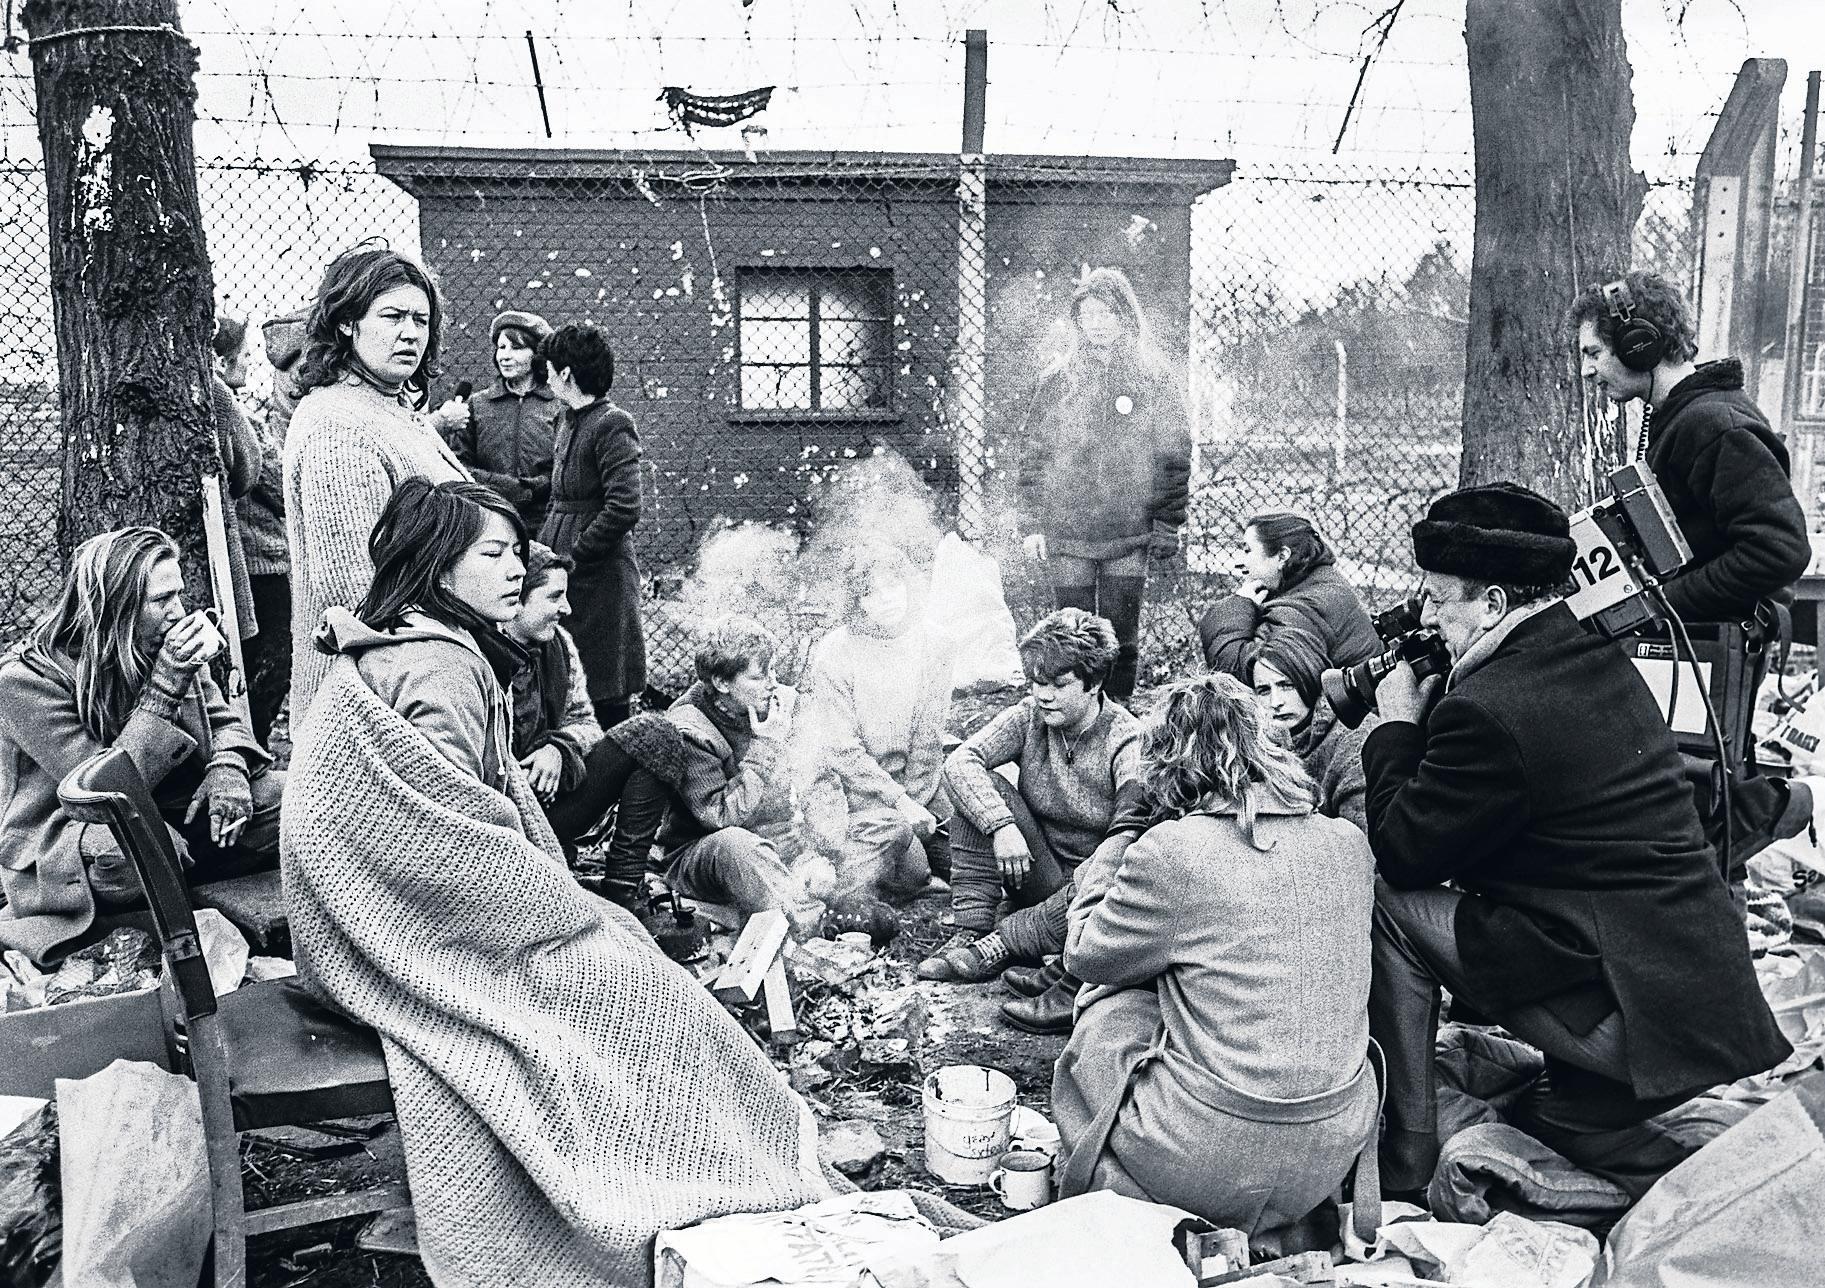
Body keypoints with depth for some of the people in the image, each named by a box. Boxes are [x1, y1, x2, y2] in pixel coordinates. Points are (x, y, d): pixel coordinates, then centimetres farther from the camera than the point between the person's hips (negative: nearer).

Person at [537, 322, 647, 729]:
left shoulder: (612, 426, -13)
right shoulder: (567, 421, 14)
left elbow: (624, 509, -20)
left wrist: (572, 554, -16)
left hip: (601, 576, -8)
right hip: (564, 573, 8)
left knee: (607, 699, 1)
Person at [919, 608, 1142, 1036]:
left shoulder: (1127, 741, -18)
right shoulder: (1029, 717, -5)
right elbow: (961, 761, -18)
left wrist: (1093, 883, -39)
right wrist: (1002, 825, -31)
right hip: (1039, 873, 4)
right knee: (983, 790, -17)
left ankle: (996, 945, -30)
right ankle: (971, 933, -20)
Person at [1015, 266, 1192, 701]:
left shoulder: (1157, 380, 3)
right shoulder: (1056, 381, 6)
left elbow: (1175, 458, 2)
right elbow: (1033, 456, 7)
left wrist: (1167, 526, -3)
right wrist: (1031, 523, 1)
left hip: (1130, 536, -1)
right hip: (1066, 536, 1)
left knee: (1122, 638, 4)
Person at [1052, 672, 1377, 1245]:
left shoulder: (1172, 851, -16)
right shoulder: (1349, 844, 1)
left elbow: (1087, 956, 1)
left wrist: (1101, 869, 19)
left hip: (1213, 1162, -6)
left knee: (1109, 1006, 16)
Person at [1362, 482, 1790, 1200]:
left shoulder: (1487, 708, -20)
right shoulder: (1599, 659, 8)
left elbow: (1401, 854, -7)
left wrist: (1398, 724, 2)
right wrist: (1423, 716, 14)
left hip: (1636, 1013, -9)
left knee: (1387, 901, -2)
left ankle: (1403, 1155, 8)